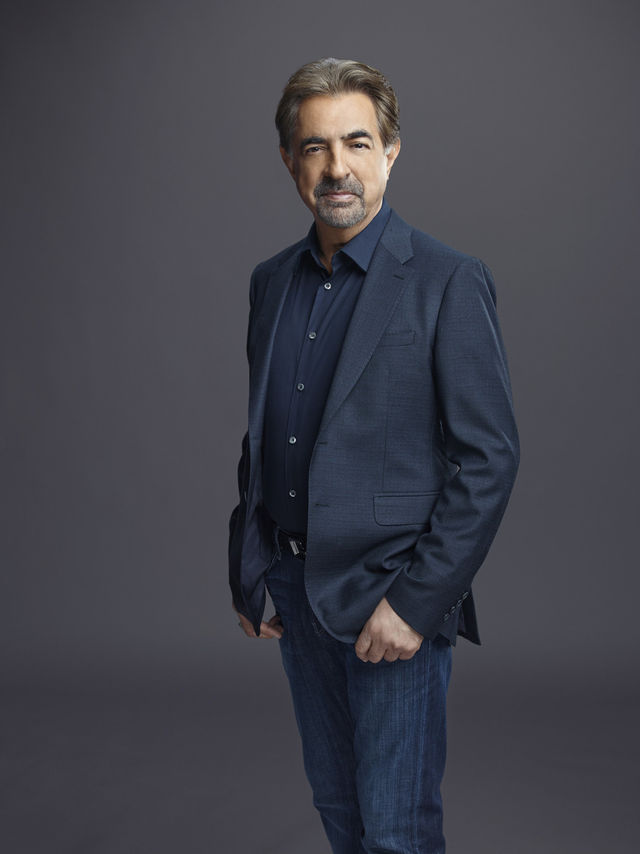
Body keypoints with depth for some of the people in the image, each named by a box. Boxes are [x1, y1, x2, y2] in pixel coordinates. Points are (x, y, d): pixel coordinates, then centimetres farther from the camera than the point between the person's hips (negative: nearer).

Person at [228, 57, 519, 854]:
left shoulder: (450, 281, -11)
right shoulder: (271, 281, 8)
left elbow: (490, 459, -14)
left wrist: (415, 600, -18)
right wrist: (249, 574, 12)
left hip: (392, 592, -6)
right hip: (296, 588, 6)